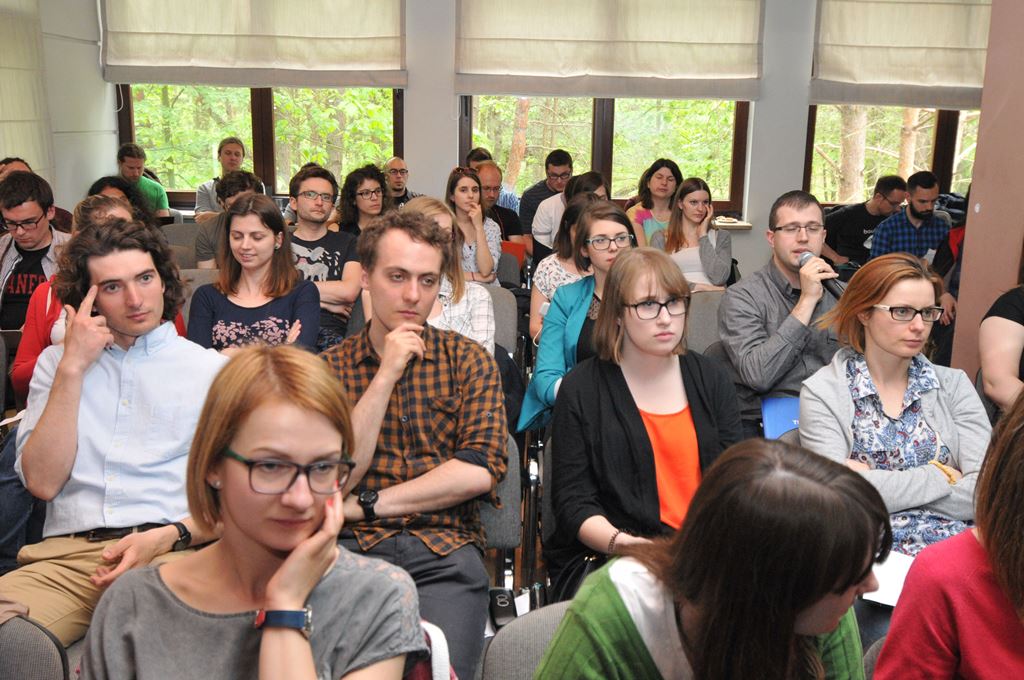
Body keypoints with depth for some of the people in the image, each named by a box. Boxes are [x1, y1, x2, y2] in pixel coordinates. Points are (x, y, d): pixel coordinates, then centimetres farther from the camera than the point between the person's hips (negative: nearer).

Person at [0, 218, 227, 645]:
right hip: (67, 552, 2)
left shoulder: (212, 370, 11)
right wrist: (73, 367, 0)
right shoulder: (56, 364, 18)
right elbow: (42, 482, 3)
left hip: (172, 551, -2)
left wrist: (167, 538, -14)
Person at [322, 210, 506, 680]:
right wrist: (386, 374, -9)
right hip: (351, 547, 0)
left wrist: (366, 505, -4)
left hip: (445, 551, 0)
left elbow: (479, 471, -5)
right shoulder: (328, 369, 8)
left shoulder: (469, 360, 8)